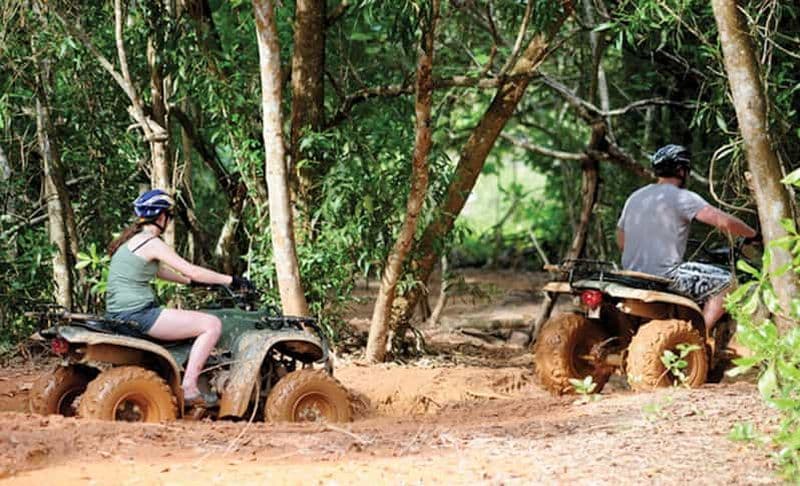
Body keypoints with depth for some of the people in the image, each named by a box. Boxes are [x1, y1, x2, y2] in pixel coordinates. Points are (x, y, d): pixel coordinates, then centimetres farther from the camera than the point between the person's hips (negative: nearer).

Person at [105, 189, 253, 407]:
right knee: (212, 324, -11)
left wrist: (193, 281, 30)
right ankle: (188, 388, -13)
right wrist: (231, 280, -3)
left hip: (118, 315, 10)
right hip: (137, 315, -10)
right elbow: (191, 271, -12)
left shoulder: (130, 240, 17)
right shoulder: (152, 243, -11)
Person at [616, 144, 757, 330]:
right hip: (664, 276, -8)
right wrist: (753, 234, 1)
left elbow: (621, 241, 22)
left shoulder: (634, 197, 15)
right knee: (725, 283, 0)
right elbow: (724, 222, -15)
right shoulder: (682, 197, -7)